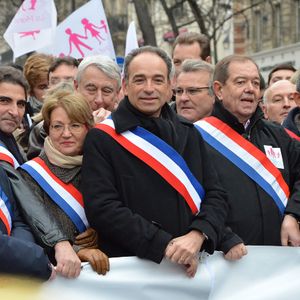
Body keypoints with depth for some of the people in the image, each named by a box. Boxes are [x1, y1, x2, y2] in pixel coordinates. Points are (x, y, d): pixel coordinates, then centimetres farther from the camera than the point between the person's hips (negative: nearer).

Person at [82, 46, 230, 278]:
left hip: (191, 266, 4)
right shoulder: (102, 139, -6)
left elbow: (216, 195, 5)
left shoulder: (189, 134, 9)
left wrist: (197, 236, -16)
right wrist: (164, 245, -21)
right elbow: (102, 208, -16)